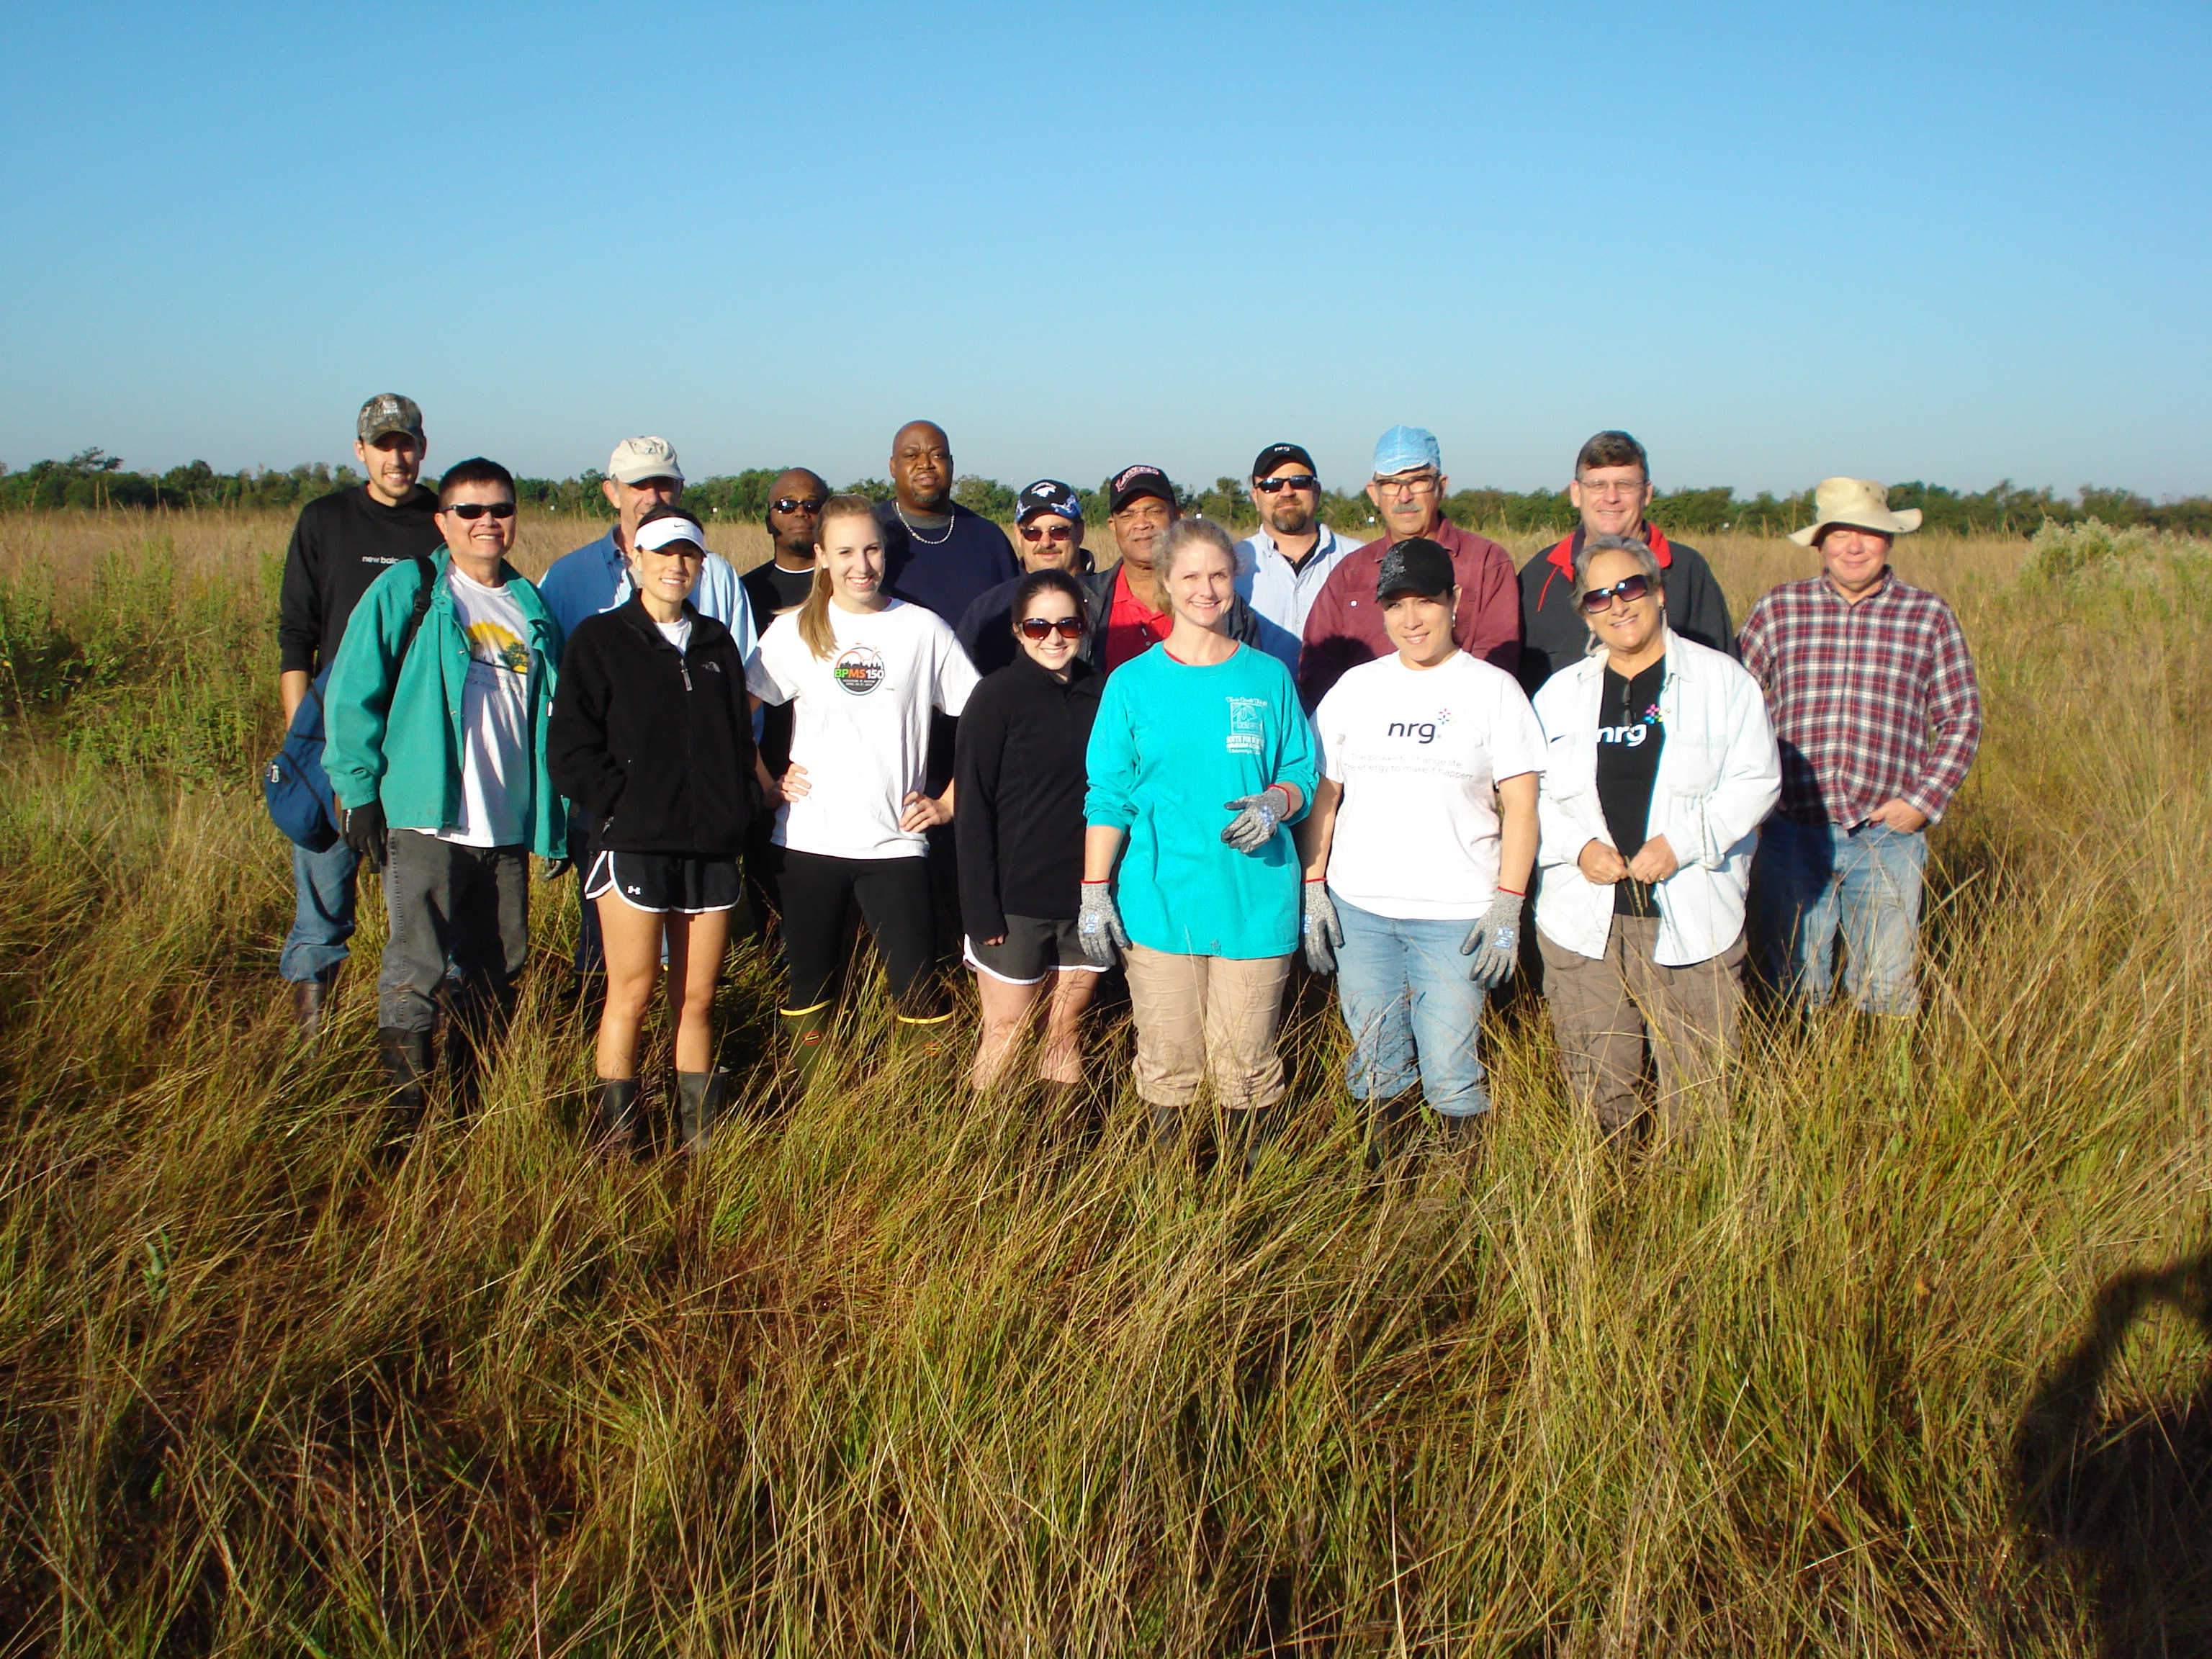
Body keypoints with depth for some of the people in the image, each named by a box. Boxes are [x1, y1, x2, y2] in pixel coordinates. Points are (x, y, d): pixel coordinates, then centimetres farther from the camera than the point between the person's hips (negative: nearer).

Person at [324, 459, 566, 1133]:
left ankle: (469, 1107, 24)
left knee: (498, 975, 11)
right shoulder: (406, 591, 0)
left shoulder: (531, 608, 14)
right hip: (426, 820, -5)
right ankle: (406, 1121, 0)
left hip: (508, 826, 5)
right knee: (415, 970, -7)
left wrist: (554, 814, 15)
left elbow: (550, 716, 20)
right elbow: (352, 694, -3)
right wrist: (359, 791, -9)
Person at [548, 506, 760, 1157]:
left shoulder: (716, 644, 16)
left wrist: (738, 807, 4)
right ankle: (617, 1142, 8)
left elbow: (740, 738, 19)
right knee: (631, 995, -2)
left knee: (698, 1001, 8)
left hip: (712, 848, 4)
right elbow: (570, 749, -5)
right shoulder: (598, 640, 1)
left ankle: (701, 1138, 16)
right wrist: (623, 807, -12)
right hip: (634, 847, -4)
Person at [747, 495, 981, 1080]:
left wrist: (949, 802, 0)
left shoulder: (923, 629, 0)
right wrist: (767, 782, 2)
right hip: (810, 839, 2)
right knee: (810, 987, 9)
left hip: (894, 840, -1)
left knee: (918, 993, -6)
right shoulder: (793, 632, 3)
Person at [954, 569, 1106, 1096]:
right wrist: (981, 908, -14)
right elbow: (972, 806, -9)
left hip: (1086, 894, 4)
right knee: (1006, 1034, 3)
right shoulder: (998, 695, -7)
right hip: (1016, 899, -4)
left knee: (1067, 1030, 13)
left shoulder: (1099, 694, 6)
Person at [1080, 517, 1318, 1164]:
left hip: (1255, 899, 1)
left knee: (1246, 1064, 5)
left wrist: (1276, 803, -12)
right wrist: (1095, 892, -3)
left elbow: (1302, 775, 10)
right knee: (1167, 1062, 5)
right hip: (1160, 902, 0)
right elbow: (1108, 796, 3)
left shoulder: (1268, 678, 6)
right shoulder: (1132, 682, 4)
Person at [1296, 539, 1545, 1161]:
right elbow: (1323, 794, 12)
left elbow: (1521, 807, -1)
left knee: (1449, 1072, -2)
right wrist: (1313, 890, 4)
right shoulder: (1356, 686, 9)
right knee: (1375, 1068, 10)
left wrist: (1507, 907, -9)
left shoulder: (1493, 689, 1)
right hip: (1357, 909, 3)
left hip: (1456, 915, -3)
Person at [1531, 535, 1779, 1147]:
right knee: (1595, 1084, 5)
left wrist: (1680, 843, -13)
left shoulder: (1722, 679, 5)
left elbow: (1755, 782, -1)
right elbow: (1531, 794, 11)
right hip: (1585, 916, 2)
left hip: (1692, 917, -2)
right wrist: (1579, 846, -8)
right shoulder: (1560, 692, 14)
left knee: (1696, 1083, 1)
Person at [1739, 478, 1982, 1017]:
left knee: (1886, 987, 6)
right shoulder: (1778, 610, 5)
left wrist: (1923, 801, -3)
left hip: (1888, 837, 0)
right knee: (1791, 985, 7)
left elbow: (1961, 719, 8)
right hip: (1792, 832, 0)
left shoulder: (1929, 617, 6)